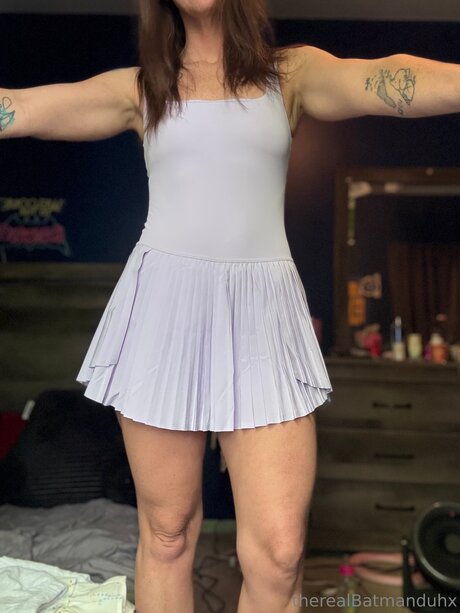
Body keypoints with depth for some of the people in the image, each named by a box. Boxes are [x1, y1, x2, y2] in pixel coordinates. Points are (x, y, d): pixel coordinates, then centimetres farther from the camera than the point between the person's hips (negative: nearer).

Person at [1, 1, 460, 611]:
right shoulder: (139, 88, 12)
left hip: (262, 314, 0)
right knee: (166, 535, 7)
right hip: (162, 309, 1)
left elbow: (391, 81, -8)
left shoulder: (291, 72, 10)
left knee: (279, 554, -5)